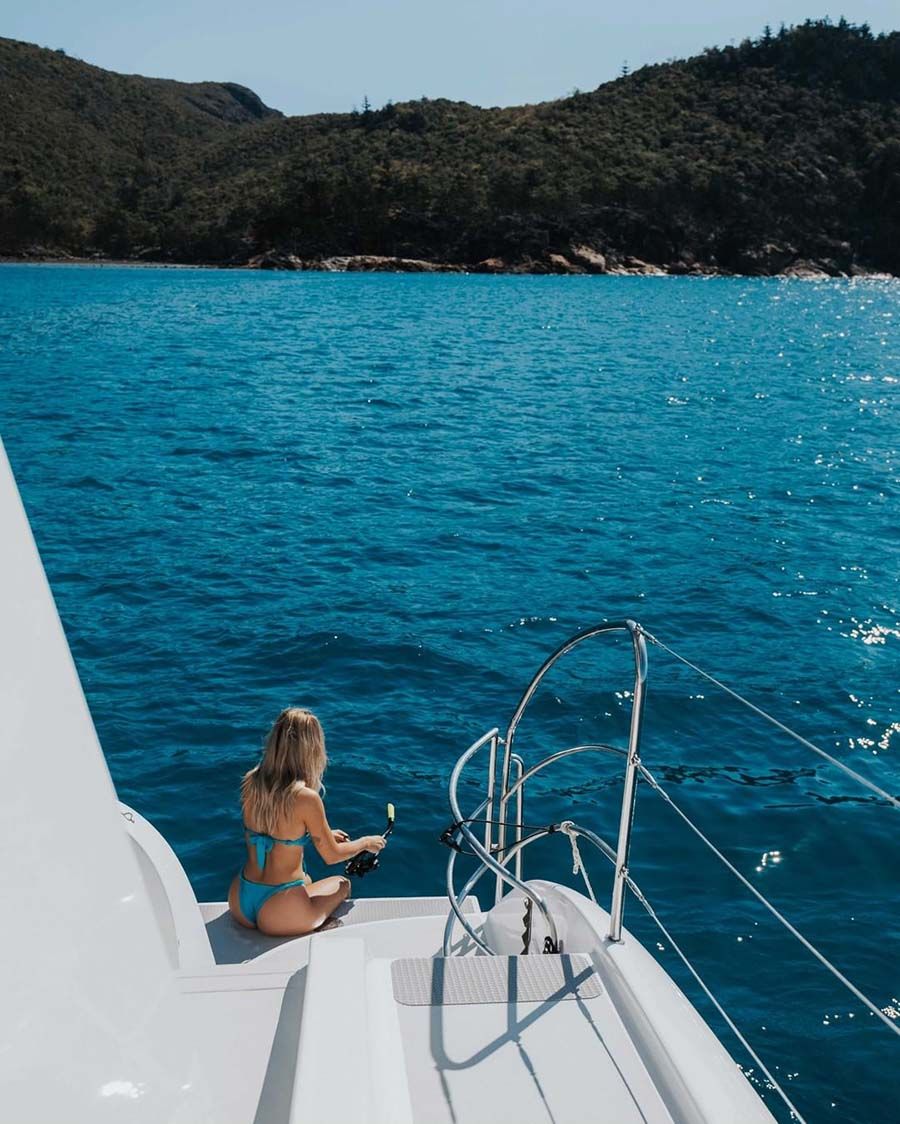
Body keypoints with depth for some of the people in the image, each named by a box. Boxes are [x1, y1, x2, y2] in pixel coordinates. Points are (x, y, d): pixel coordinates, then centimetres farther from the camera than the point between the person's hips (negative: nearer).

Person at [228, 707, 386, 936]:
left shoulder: (250, 782, -3)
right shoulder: (306, 798, -21)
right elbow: (332, 856, -6)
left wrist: (322, 833, 23)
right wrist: (366, 842, 13)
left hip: (238, 903, 6)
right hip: (276, 915, -6)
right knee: (342, 884, 23)